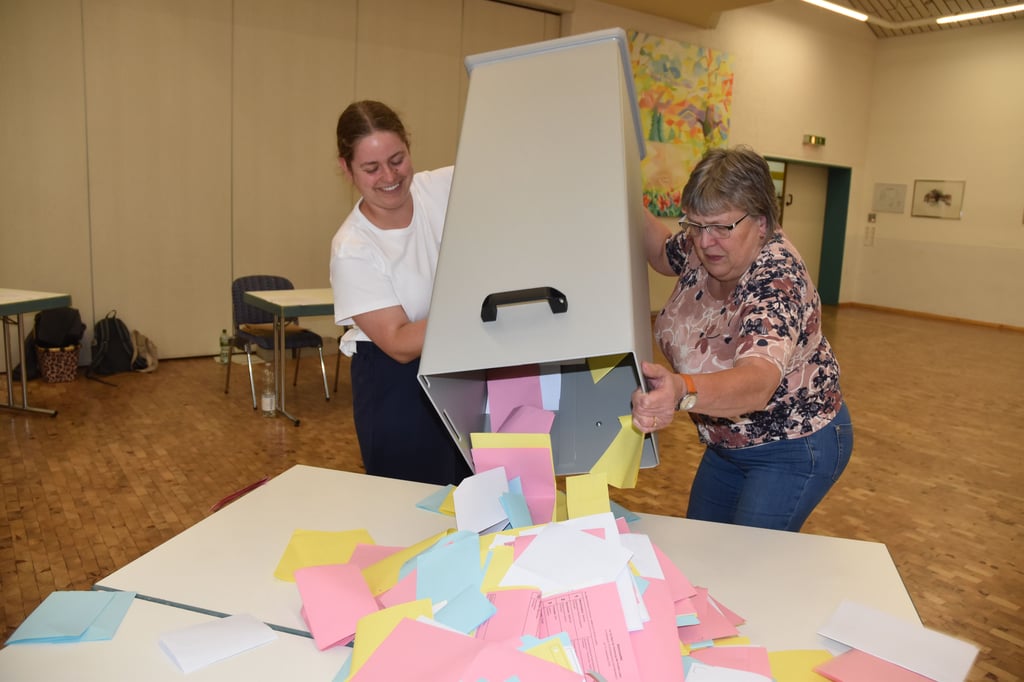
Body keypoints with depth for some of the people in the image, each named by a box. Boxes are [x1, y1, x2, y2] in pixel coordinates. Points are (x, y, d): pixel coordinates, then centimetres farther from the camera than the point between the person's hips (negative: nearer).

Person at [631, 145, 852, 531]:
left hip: (795, 450, -7)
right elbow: (664, 253, 14)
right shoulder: (702, 248, -12)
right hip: (729, 440, 8)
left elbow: (758, 382, -50)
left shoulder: (777, 280, -33)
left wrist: (681, 392, -70)